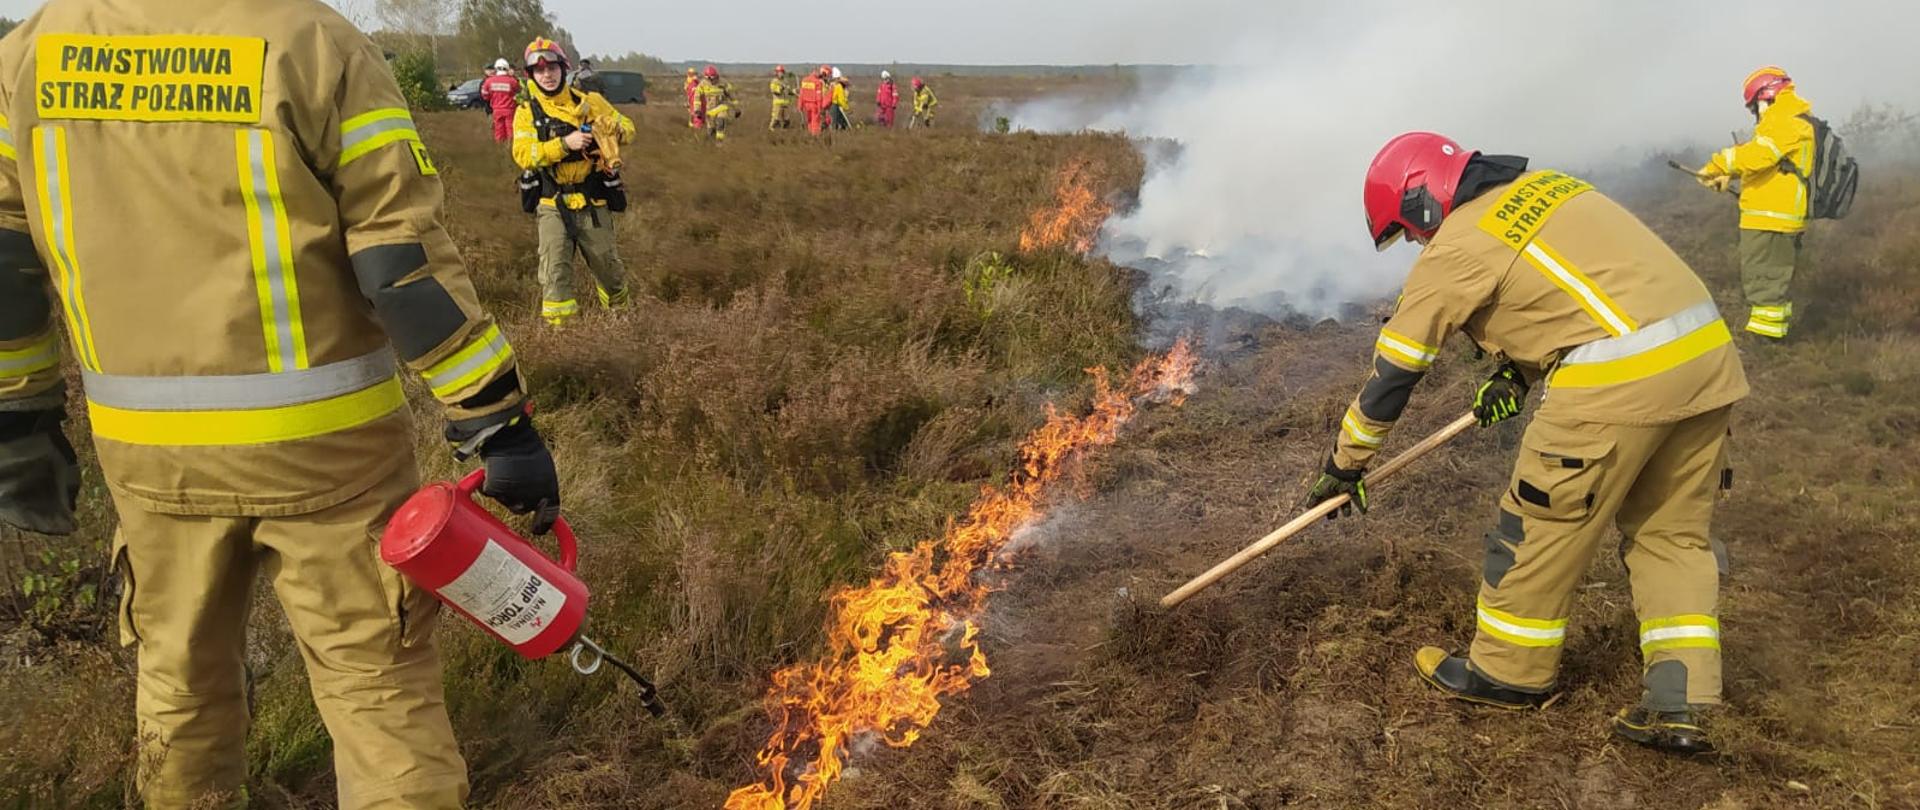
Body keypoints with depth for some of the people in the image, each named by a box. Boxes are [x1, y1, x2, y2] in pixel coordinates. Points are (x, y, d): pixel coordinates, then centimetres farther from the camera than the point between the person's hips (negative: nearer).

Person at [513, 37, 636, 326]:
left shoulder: (589, 102, 5)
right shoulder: (527, 112, 1)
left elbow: (628, 128, 7)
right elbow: (523, 155, -13)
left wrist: (613, 127, -17)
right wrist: (565, 144, -26)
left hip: (593, 204, 1)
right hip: (553, 206, -1)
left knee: (608, 267, 12)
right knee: (555, 273, -9)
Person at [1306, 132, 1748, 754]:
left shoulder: (1457, 247, -3)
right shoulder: (1542, 188, 20)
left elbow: (1394, 369, 3)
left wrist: (1346, 465, 13)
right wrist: (1518, 372, 32)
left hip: (1620, 379, -9)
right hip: (1710, 353, 9)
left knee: (1539, 527, 8)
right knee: (1672, 533, 16)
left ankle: (1508, 673, 23)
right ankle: (1678, 706, 16)